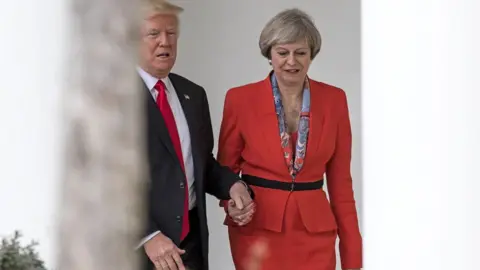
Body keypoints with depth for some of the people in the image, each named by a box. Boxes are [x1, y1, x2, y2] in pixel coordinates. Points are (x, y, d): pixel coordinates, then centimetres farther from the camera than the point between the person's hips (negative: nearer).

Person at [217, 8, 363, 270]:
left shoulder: (334, 99, 1)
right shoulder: (240, 99, -5)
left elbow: (340, 179, 4)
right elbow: (225, 169, 5)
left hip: (314, 230, 2)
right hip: (258, 229, -1)